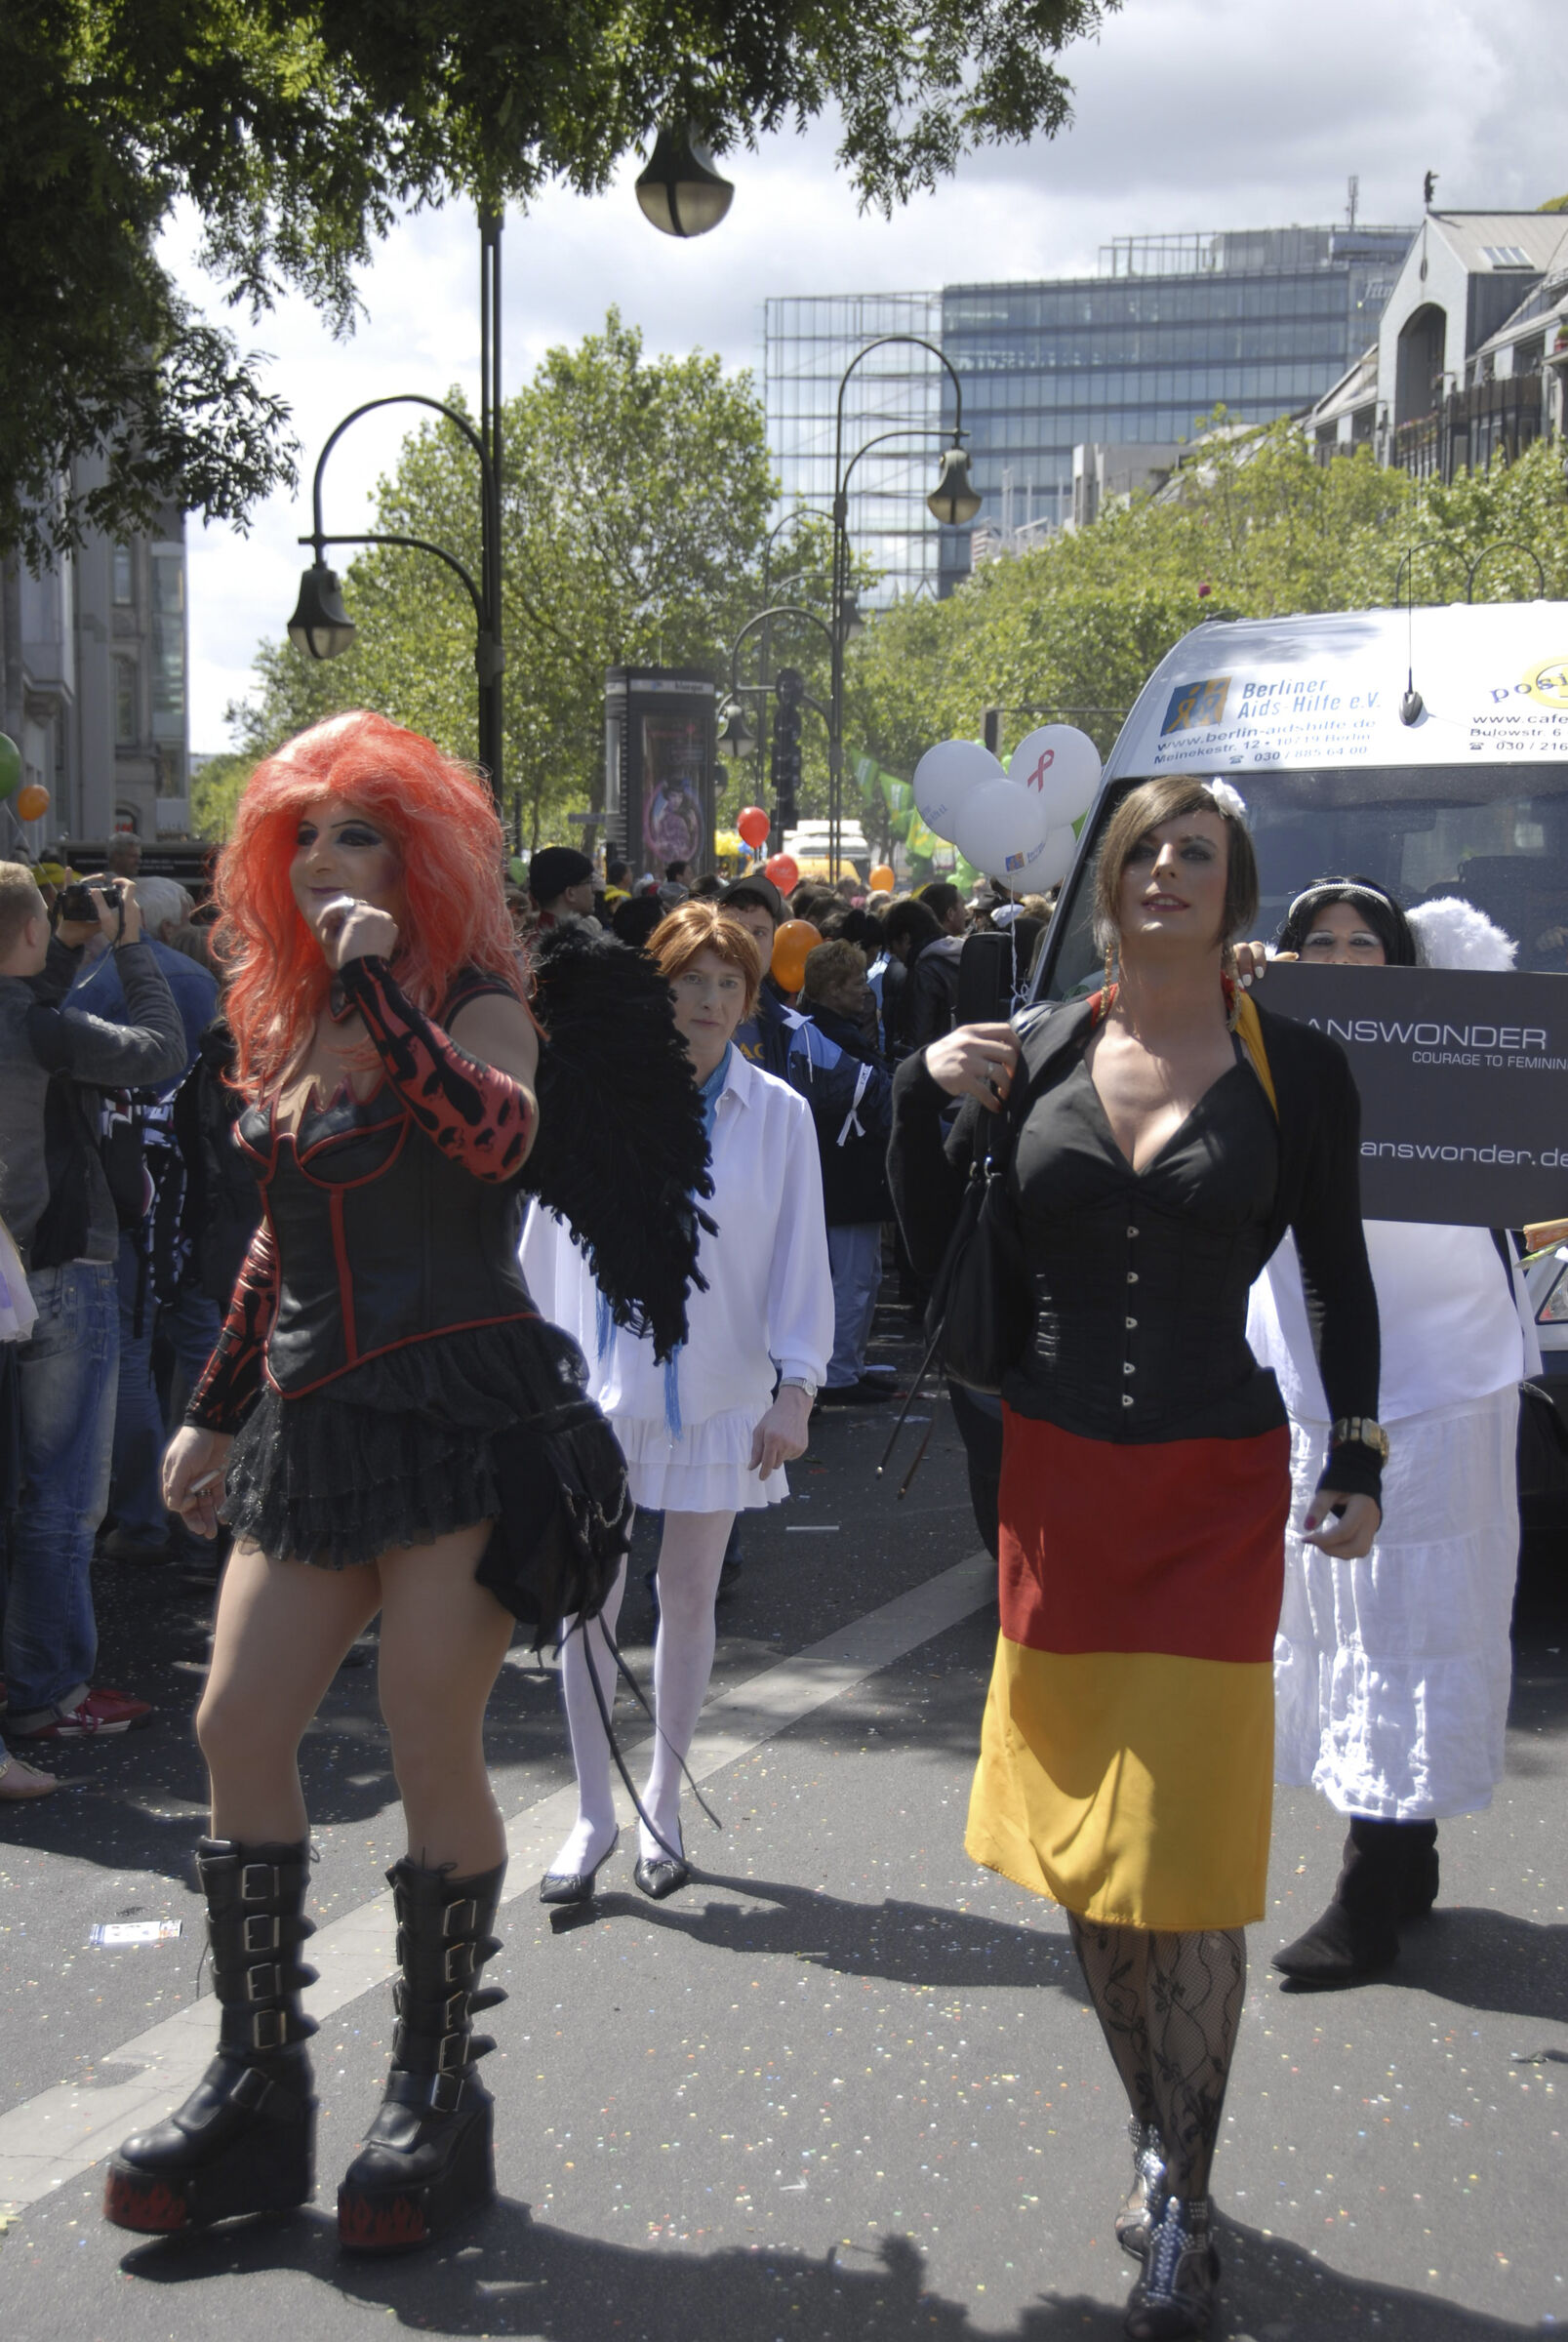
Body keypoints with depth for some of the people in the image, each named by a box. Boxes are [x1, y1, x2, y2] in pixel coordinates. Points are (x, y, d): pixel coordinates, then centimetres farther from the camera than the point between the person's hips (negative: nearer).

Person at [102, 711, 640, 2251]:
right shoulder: (287, 1025, 15)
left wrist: (380, 987, -23)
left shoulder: (479, 1006, -5)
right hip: (315, 1426, 7)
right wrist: (215, 1415, 23)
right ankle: (255, 2092, 15)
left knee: (432, 1754, -4)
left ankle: (435, 2094, 13)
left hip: (463, 1418, -7)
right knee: (236, 1734, 2)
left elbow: (496, 1137, -28)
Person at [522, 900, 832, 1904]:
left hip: (717, 1389, 0)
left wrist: (797, 1389, -5)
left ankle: (665, 1802, 27)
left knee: (690, 1595, 11)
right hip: (602, 1380, 0)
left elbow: (800, 1256, 0)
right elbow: (549, 1236, 5)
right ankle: (594, 1815, 13)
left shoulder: (776, 1112, -2)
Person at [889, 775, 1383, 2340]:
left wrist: (1356, 1461, 6)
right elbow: (934, 1246, 8)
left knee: (1181, 1856, -3)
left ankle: (1179, 2207, 8)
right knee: (1079, 1843, 11)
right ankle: (1156, 2136, 29)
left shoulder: (1294, 1070, -2)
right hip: (1054, 1481, 3)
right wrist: (924, 1096, -6)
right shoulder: (1033, 1053, 3)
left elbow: (1339, 1276, 7)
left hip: (1214, 1490, -3)